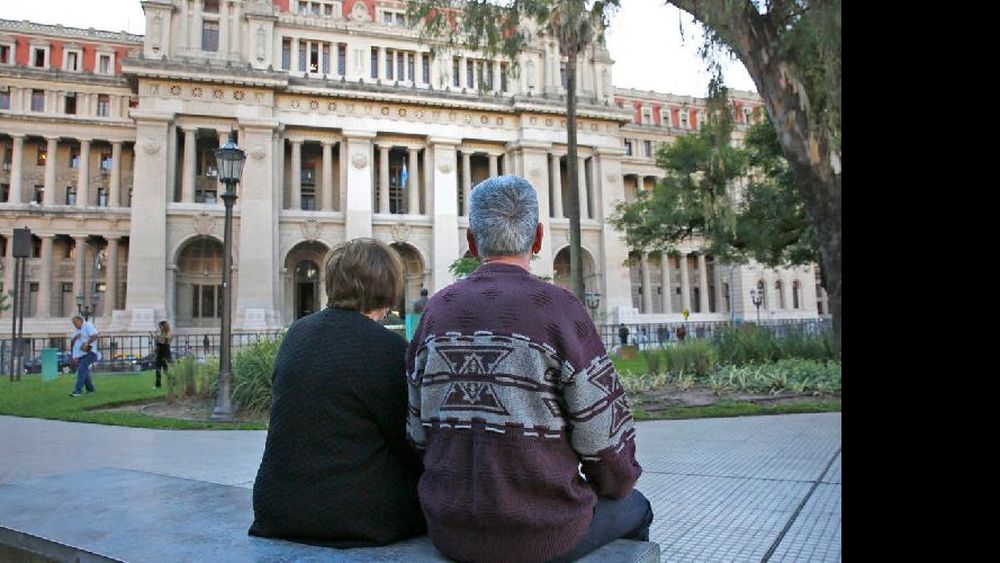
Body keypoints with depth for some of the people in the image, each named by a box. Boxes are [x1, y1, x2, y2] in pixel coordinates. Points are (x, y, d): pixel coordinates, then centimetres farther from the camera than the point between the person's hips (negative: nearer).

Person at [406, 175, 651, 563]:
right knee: (633, 506, 26)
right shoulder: (559, 309, -15)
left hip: (448, 530, 5)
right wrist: (615, 485, 9)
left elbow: (417, 430, 1)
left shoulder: (437, 310, -1)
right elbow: (605, 434, -13)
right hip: (542, 532, -5)